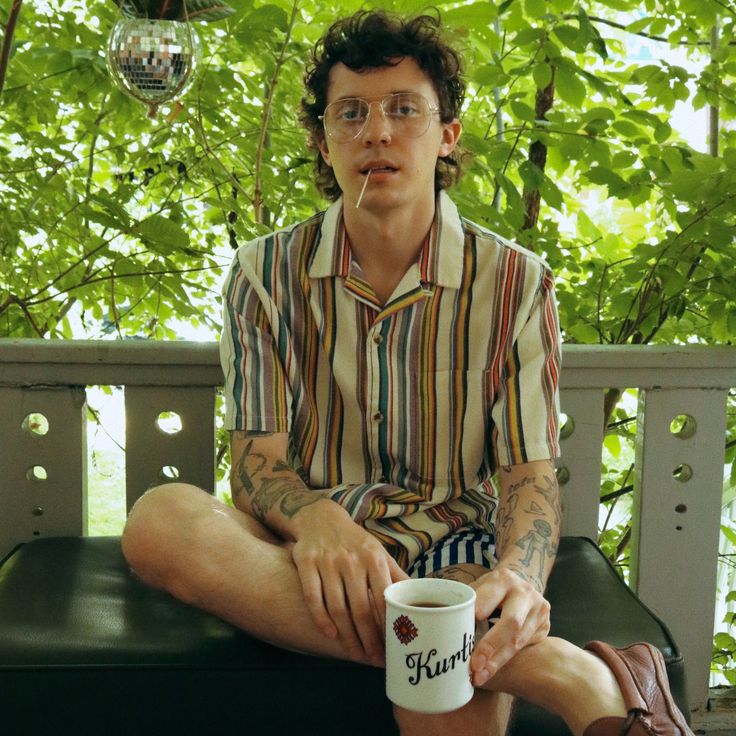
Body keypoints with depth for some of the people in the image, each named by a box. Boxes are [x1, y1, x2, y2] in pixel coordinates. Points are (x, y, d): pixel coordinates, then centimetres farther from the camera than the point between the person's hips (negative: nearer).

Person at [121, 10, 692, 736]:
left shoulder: (514, 283, 0)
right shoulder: (266, 274, 3)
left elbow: (528, 470, -4)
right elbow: (257, 457, -3)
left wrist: (519, 577, -28)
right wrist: (315, 517, -29)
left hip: (451, 551, -3)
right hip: (307, 549, 4)